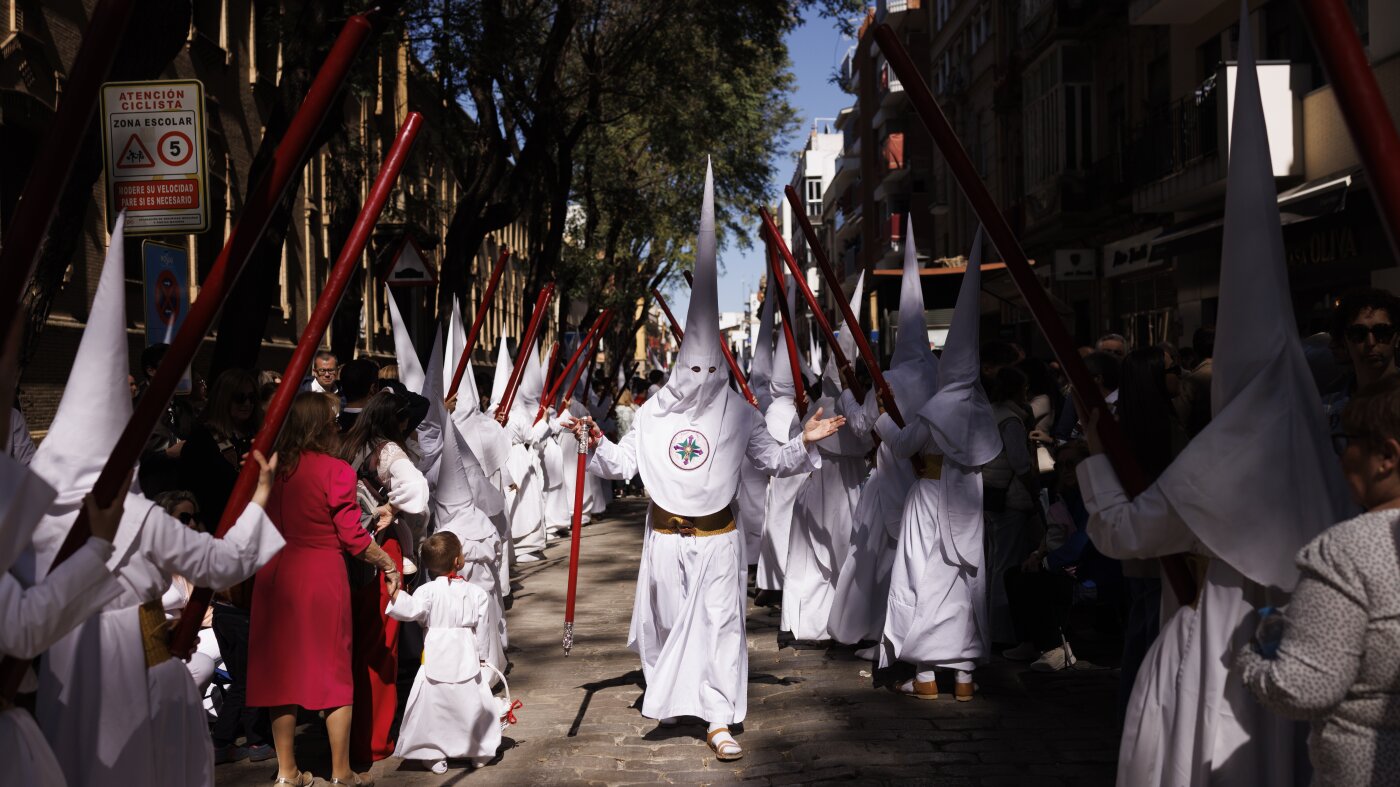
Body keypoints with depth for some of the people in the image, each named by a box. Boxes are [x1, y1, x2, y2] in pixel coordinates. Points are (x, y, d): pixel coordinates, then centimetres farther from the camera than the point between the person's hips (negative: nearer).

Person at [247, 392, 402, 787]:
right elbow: (353, 536, -11)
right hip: (322, 576, -5)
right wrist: (388, 564, 2)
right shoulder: (336, 470, -13)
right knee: (335, 669, 6)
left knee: (283, 667, 11)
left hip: (275, 573, 5)